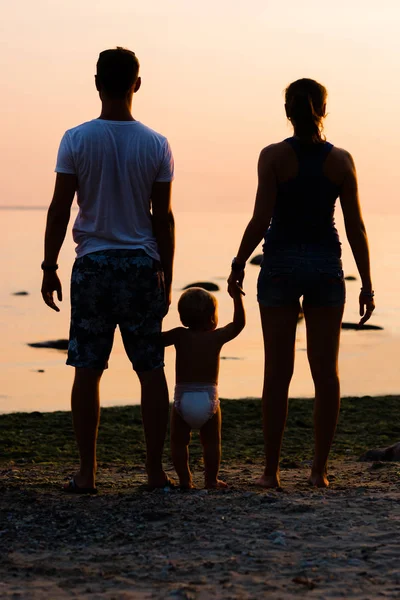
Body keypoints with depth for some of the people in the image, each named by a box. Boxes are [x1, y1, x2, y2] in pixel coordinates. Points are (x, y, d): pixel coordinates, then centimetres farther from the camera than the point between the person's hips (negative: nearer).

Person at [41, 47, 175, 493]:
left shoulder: (77, 140, -5)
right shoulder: (156, 145, -1)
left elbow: (59, 210, -5)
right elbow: (163, 218, 1)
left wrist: (49, 267, 3)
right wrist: (166, 276, 9)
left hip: (93, 265, -1)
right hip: (142, 264, 1)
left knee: (87, 370, 4)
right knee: (150, 369, 7)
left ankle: (86, 473, 6)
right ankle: (155, 470, 10)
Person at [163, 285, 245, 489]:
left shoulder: (180, 335, 1)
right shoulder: (217, 337, 2)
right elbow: (239, 323, 11)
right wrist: (237, 298, 16)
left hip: (182, 398, 0)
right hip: (209, 398, 0)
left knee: (179, 442, 11)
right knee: (211, 441, 13)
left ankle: (185, 480, 7)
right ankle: (211, 479, 11)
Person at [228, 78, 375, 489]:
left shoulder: (274, 156, -7)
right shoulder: (341, 161, -1)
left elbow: (261, 219, -12)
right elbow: (356, 228, -2)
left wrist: (238, 263, 3)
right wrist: (366, 286, 4)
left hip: (281, 265, -1)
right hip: (326, 267, 1)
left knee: (278, 371, 3)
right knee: (325, 371, 5)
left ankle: (271, 470, 3)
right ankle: (319, 469, 5)